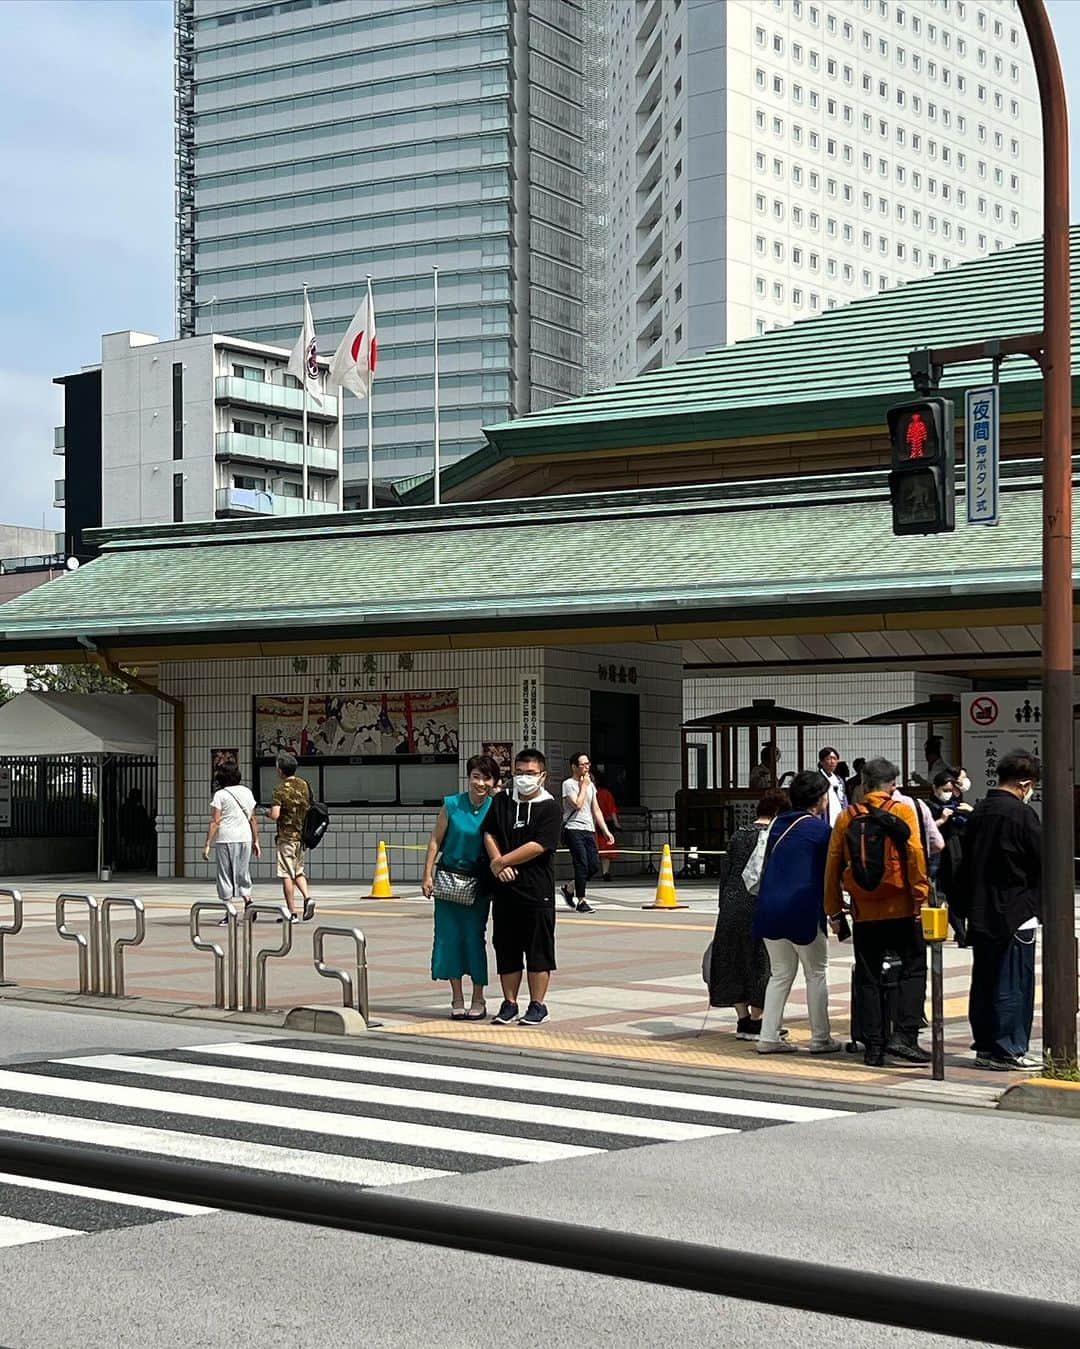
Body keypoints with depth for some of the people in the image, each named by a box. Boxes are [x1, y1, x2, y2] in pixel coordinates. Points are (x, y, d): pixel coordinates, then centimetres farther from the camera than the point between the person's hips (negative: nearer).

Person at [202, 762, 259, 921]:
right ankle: (248, 902, 0)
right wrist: (255, 841, 17)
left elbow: (215, 822, -11)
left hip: (226, 839, -4)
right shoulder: (247, 792, 9)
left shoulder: (220, 795, -6)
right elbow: (253, 819, 11)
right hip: (245, 838, 4)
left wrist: (207, 844, -10)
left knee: (225, 875, 3)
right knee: (243, 874, 16)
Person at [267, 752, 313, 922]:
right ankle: (307, 897, -4)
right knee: (298, 871, 19)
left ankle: (292, 913, -1)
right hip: (302, 835, 6)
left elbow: (275, 815, -21)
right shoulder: (304, 785, 6)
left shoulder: (281, 789, -14)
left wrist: (268, 812, 0)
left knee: (287, 875, -1)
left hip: (287, 836, -6)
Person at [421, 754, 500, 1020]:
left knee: (475, 937, 0)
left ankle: (478, 1000, 10)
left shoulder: (495, 809, -4)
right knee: (449, 936, 2)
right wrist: (427, 875, -1)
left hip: (477, 883, -1)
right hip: (448, 878, 1)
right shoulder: (451, 805, -2)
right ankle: (457, 999, 11)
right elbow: (435, 841, 2)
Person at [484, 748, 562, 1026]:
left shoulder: (550, 808, -5)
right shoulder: (501, 802, 10)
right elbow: (489, 835, 6)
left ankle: (537, 1005, 9)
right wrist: (497, 864, -11)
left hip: (537, 890, -4)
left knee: (538, 950, 2)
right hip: (505, 888, 4)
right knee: (506, 949, 9)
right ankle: (509, 1003, 18)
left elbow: (538, 846, -14)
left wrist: (502, 861, -10)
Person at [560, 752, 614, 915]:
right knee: (582, 863, -12)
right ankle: (581, 901, -4)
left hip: (589, 830, 7)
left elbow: (596, 810, 19)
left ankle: (569, 889, 21)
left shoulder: (591, 785, 18)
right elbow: (577, 804, -16)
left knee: (594, 865, 1)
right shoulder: (569, 784, -4)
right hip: (573, 829, -7)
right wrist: (583, 786, -6)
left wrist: (606, 830, 13)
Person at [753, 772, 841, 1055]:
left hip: (769, 907, 6)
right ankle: (820, 1038, 9)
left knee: (781, 974, 13)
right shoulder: (818, 827, -7)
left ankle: (768, 1037, 8)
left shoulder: (778, 825, 10)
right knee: (816, 974, 7)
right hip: (803, 910, -6)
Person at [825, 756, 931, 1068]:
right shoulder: (902, 811, -2)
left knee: (867, 978, 9)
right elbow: (915, 854, -11)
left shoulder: (846, 817, 5)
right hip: (901, 908, -3)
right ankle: (903, 1035, -7)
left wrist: (833, 910, 13)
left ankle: (874, 1046, 8)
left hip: (864, 912, 3)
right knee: (913, 969, 7)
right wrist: (921, 898, -7)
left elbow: (833, 866, 6)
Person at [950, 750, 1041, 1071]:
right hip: (1015, 913, -8)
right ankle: (1008, 1050, -1)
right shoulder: (1021, 814, -14)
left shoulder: (979, 812, 9)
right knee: (1013, 983, -2)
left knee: (983, 981, 12)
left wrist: (966, 905, 15)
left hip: (980, 913, 8)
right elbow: (1043, 861, -11)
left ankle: (985, 1046, 18)